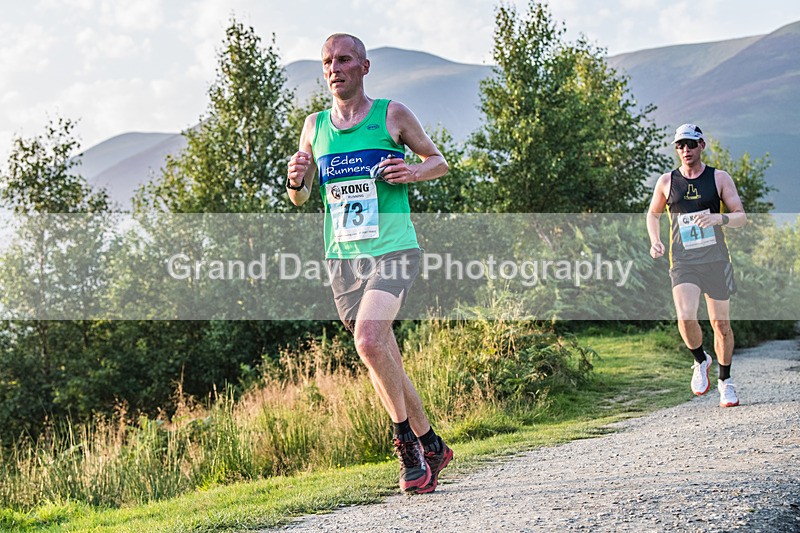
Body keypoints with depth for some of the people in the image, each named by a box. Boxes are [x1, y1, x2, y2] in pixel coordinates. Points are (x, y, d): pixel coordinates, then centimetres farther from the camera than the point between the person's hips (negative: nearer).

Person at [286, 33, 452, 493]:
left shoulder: (392, 114, 1)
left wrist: (412, 173, -9)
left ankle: (407, 440, -8)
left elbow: (440, 162, 12)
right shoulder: (315, 125, 12)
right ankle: (431, 446, 23)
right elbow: (300, 200, 19)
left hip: (393, 248, -4)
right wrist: (297, 182, -4)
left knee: (369, 340, -25)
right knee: (386, 361, 7)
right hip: (342, 257, 5)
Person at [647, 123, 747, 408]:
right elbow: (653, 214, 21)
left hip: (716, 260, 0)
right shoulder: (667, 181, 5)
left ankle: (725, 380, 24)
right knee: (686, 317, -21)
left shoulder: (719, 178, 2)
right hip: (683, 262, 0)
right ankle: (701, 362, 8)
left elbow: (741, 217, -1)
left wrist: (719, 218, -22)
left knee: (721, 323, 4)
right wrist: (655, 242, 3)